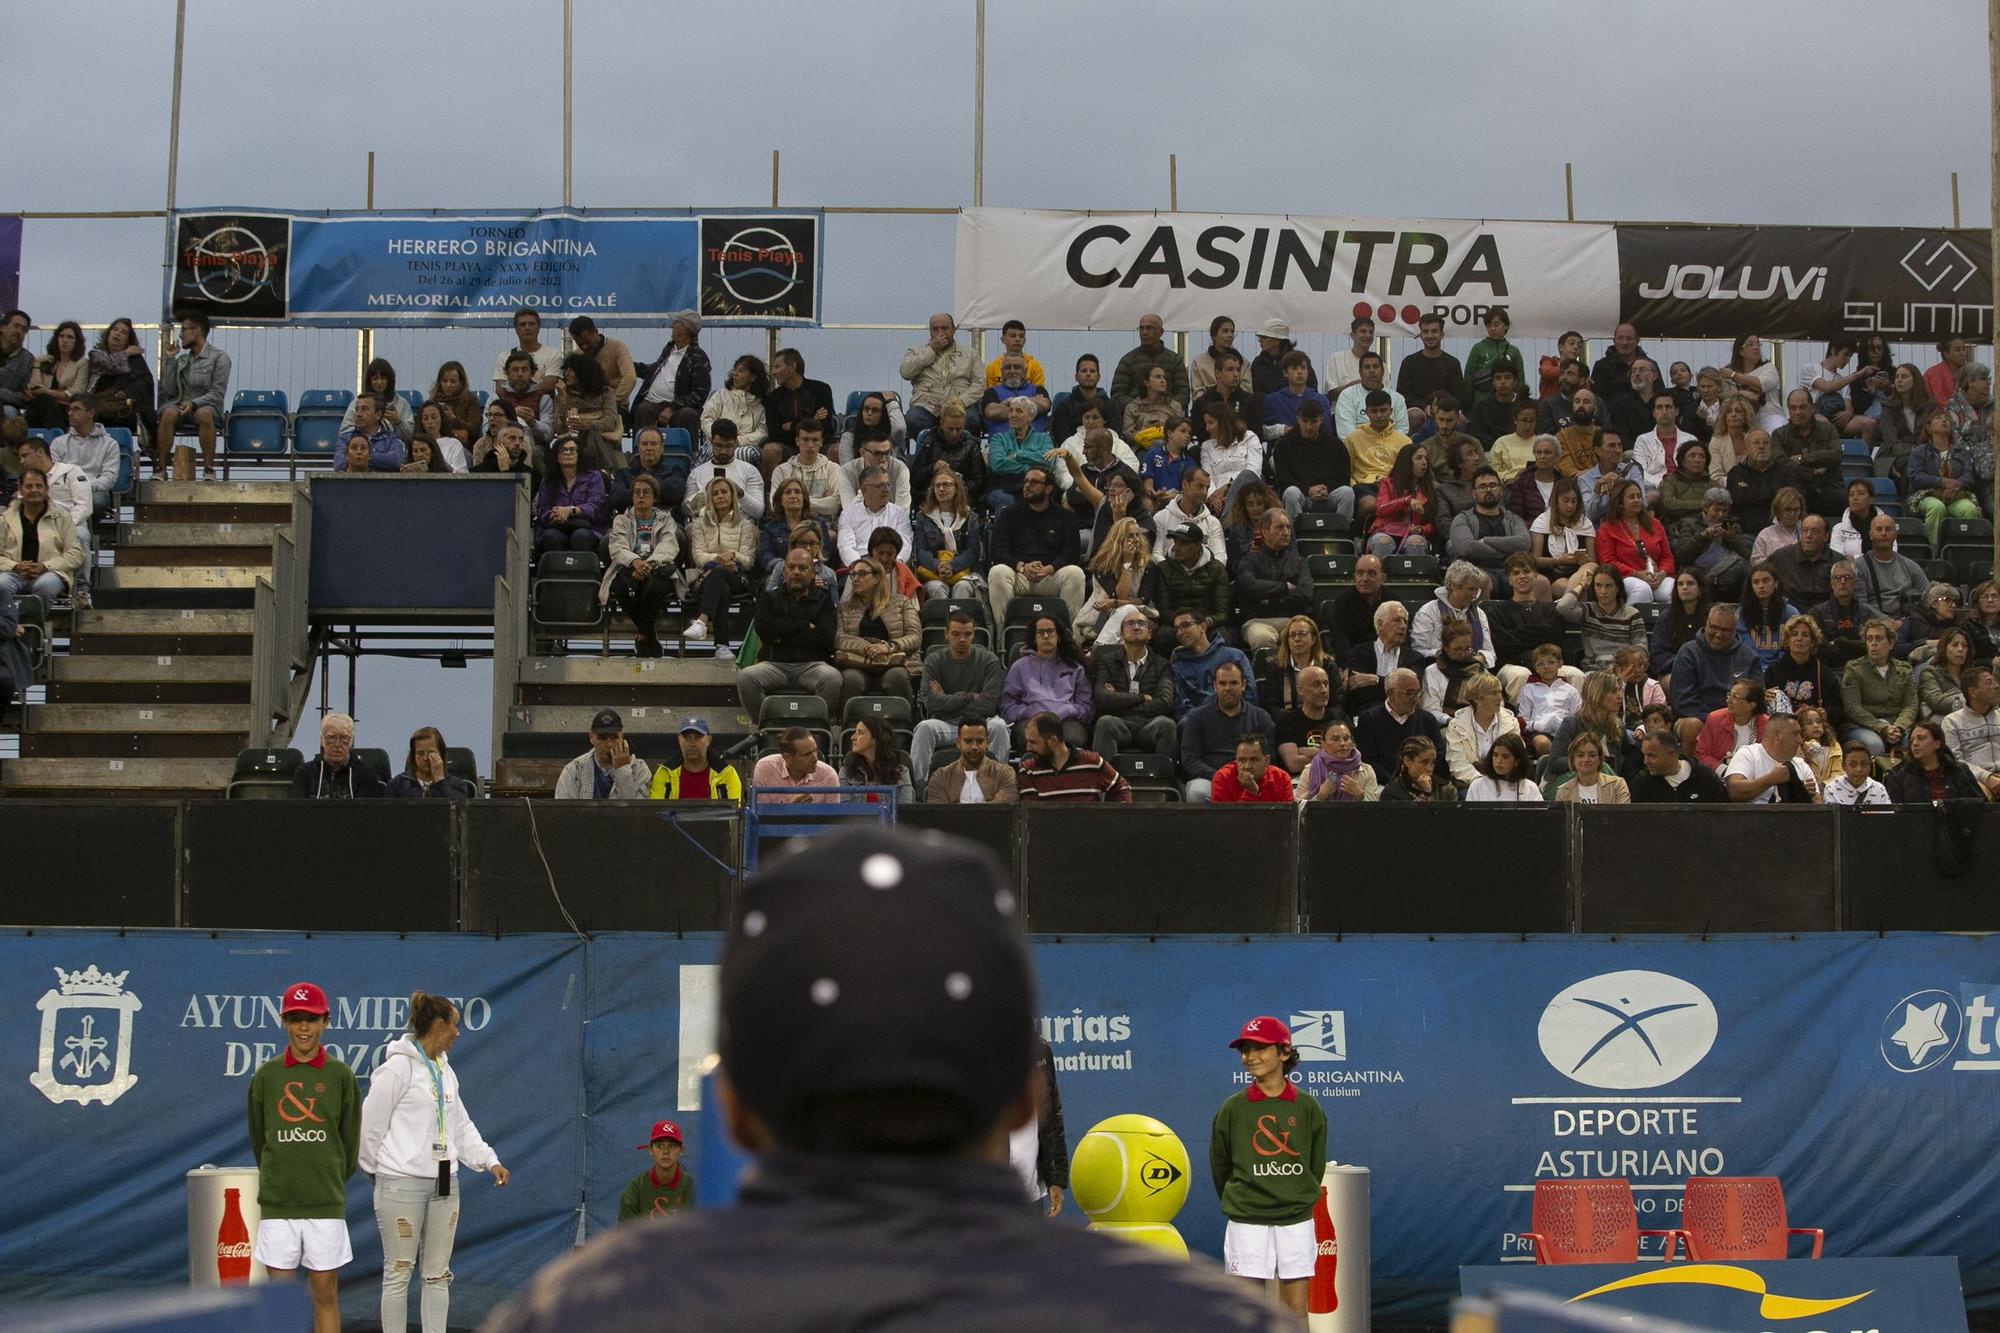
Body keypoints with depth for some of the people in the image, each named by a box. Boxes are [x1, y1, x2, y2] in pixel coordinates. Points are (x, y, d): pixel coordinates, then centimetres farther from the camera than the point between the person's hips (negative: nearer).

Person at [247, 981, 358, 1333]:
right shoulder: (266, 1076, 2)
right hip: (277, 1205, 1)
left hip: (326, 1204, -1)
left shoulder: (340, 1075, 0)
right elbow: (259, 1139, 11)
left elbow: (350, 1142, 7)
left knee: (325, 1294, 4)